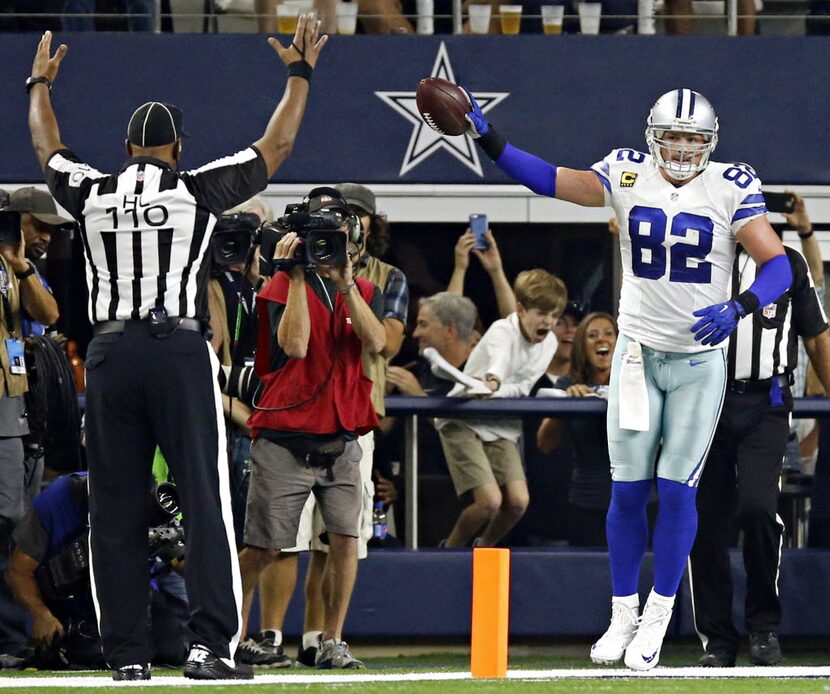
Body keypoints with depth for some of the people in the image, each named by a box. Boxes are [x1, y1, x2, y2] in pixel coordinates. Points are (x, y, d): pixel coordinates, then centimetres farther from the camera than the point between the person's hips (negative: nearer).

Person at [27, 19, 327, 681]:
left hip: (109, 354, 3)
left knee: (115, 505, 5)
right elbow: (277, 145, 12)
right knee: (205, 497, -5)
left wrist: (40, 84, 48)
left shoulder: (93, 193, 10)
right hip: (180, 351, -3)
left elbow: (48, 148, 31)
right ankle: (212, 644, -16)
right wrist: (300, 72, 25)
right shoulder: (197, 189, 3)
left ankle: (127, 653, 3)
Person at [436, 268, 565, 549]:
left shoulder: (549, 342, 0)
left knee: (518, 501, -11)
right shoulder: (502, 331, -18)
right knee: (490, 500, -20)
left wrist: (493, 393, -27)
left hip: (502, 426, 6)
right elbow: (499, 357, -43)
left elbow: (521, 388, -6)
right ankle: (450, 551, 6)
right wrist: (492, 380, -67)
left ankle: (484, 547, 19)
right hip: (463, 421, -6)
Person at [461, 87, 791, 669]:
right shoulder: (629, 177, -3)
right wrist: (486, 138, -10)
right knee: (628, 489, 2)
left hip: (701, 361, -2)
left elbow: (778, 266, -13)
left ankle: (657, 620, 8)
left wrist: (737, 309, -30)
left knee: (677, 490, -4)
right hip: (638, 352, 2)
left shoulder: (731, 190, -10)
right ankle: (624, 615, 15)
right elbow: (550, 180, -1)